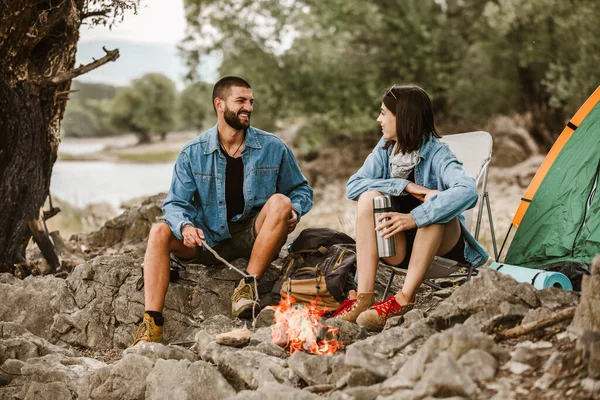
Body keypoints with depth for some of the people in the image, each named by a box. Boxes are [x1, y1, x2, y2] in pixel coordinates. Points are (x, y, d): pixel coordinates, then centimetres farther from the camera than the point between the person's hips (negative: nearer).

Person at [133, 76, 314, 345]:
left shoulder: (273, 148, 0)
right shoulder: (193, 153, -1)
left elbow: (301, 190, 11)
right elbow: (175, 203, -3)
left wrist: (295, 211, -13)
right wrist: (185, 227, -27)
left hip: (253, 238, 0)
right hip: (209, 240, 1)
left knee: (280, 202, -27)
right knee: (159, 232, -23)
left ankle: (248, 286, -27)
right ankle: (152, 323, -31)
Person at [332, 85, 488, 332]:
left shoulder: (436, 153, -18)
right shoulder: (386, 149, 0)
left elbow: (467, 191, -36)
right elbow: (352, 186, -11)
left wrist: (415, 218, -45)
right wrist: (405, 186, -23)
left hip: (442, 243, -4)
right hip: (398, 247, 5)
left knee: (434, 205, -34)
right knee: (368, 196, -21)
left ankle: (405, 299, -34)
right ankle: (364, 297, -29)